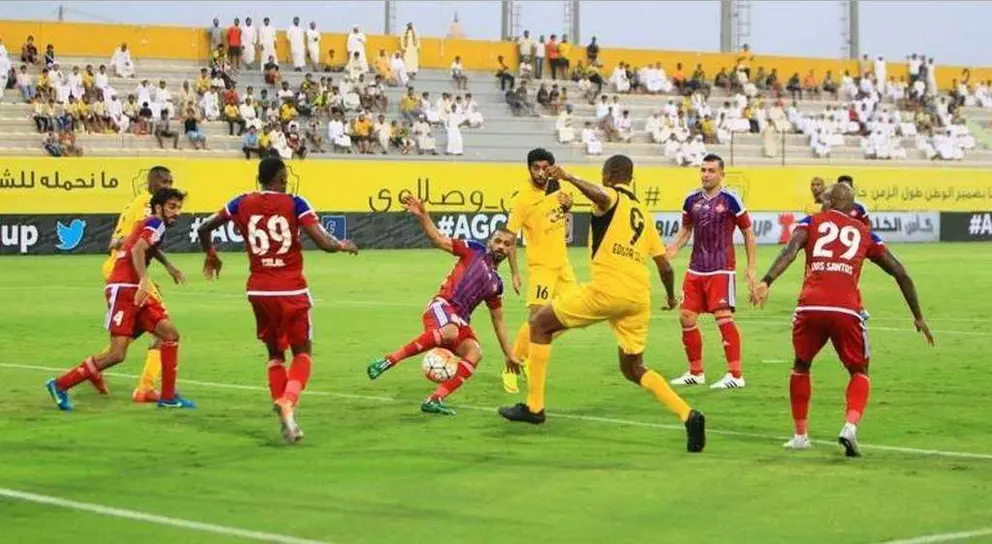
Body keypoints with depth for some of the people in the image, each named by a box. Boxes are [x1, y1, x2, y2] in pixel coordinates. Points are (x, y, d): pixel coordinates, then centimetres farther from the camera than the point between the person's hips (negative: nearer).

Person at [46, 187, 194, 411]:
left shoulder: (146, 223, 20)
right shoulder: (156, 223, -7)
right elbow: (137, 250, -24)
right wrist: (144, 280, -38)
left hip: (136, 290, 10)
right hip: (123, 289, -10)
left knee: (170, 334, 2)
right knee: (117, 353, -14)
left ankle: (168, 397, 6)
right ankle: (60, 385, -3)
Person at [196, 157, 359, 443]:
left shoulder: (242, 203, 4)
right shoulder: (294, 204, -6)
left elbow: (204, 229, 13)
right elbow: (325, 243, -13)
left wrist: (211, 255, 32)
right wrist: (343, 245, 8)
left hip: (259, 291, 3)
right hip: (292, 290, -3)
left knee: (275, 354, 19)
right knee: (302, 352, 11)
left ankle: (280, 403, 2)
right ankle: (288, 402, -15)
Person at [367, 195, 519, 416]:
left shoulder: (495, 283, 23)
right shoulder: (474, 251, 10)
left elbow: (498, 321, 29)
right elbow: (438, 239, 1)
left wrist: (509, 355, 27)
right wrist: (422, 215, -15)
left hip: (460, 321, 6)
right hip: (442, 306, -6)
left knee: (474, 353, -25)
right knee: (450, 332, -40)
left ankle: (434, 399, -28)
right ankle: (389, 360, -33)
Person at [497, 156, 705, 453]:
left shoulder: (611, 198, 4)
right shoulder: (644, 214, 22)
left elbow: (600, 196, -25)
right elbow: (665, 266, 22)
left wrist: (568, 177, -26)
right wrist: (671, 296, 38)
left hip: (607, 289, -7)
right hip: (639, 296, 7)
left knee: (540, 323, 11)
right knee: (633, 369, 18)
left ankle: (534, 406, 7)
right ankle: (688, 415, -3)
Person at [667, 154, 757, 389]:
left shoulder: (730, 200, -6)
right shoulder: (692, 200, 7)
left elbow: (748, 233, 0)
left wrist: (751, 268, -3)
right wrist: (671, 251, 2)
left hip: (721, 269, -6)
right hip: (696, 268, 6)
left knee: (723, 316, -15)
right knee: (686, 317, 4)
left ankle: (735, 375, -11)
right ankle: (696, 372, 18)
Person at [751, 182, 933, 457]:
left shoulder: (811, 222, 18)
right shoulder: (864, 233, 23)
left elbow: (791, 250, -4)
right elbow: (901, 273, 24)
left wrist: (766, 282, -15)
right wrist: (918, 317, 32)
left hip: (810, 306, 0)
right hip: (847, 309, 0)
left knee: (801, 367, 26)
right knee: (860, 373, 20)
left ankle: (801, 435, 27)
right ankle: (850, 426, -5)